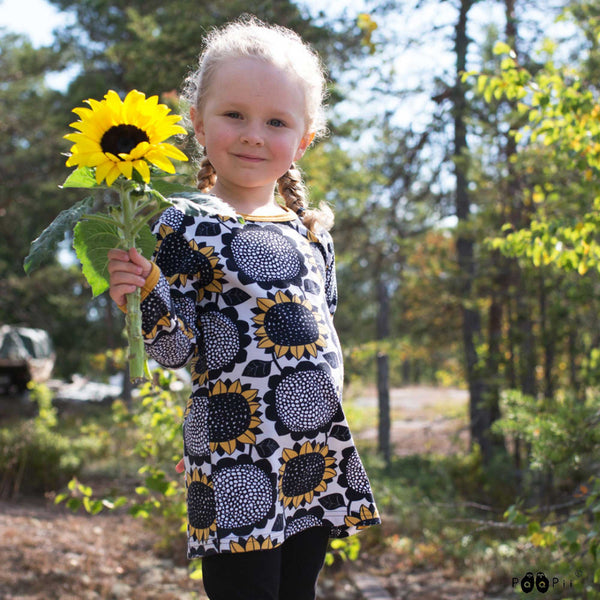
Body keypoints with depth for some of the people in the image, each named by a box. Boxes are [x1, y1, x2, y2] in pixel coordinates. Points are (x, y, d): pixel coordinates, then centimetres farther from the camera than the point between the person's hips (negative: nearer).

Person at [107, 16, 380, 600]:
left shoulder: (310, 232, 11)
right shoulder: (186, 226, -7)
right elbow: (175, 349, -11)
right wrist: (146, 291, -26)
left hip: (316, 452, 6)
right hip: (239, 457, -6)